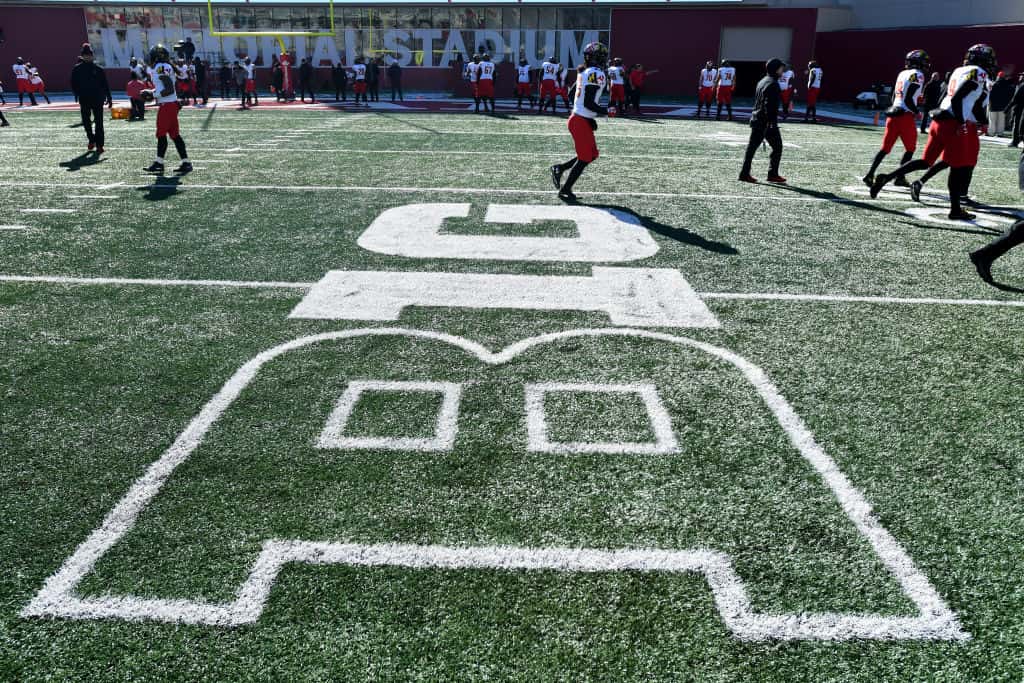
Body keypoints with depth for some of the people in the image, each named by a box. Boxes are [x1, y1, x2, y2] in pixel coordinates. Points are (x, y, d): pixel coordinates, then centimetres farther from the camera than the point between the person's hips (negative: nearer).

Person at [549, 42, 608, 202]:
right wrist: (606, 111, -11)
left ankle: (559, 169, 20)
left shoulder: (584, 73, 10)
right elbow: (589, 103, -22)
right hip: (581, 122, -9)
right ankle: (565, 190, 11)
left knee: (592, 154, 18)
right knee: (585, 158, 2)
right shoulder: (597, 74, -17)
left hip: (577, 118, 9)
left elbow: (572, 93, 20)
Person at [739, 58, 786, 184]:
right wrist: (772, 122, -23)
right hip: (767, 122, -9)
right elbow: (770, 105, -21)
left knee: (752, 146, 8)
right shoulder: (773, 84, -14)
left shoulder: (762, 81, 16)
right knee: (777, 147, 1)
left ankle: (744, 173, 7)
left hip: (756, 120, 9)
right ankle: (772, 174, 3)